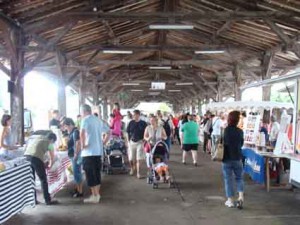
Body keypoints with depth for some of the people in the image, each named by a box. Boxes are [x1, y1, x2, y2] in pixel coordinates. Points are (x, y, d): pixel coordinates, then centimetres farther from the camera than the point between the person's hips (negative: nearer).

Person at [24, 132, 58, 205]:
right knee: (43, 180, 7)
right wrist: (50, 166, 39)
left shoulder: (35, 137, 29)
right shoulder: (49, 143, 15)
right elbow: (52, 158, 18)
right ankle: (48, 200, 11)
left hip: (26, 156, 5)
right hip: (36, 158, -5)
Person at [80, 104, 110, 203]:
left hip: (89, 152, -8)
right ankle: (97, 194, 21)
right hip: (98, 151, 8)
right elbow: (108, 132, 20)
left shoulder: (86, 119, -9)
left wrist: (83, 145, -17)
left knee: (90, 174, -1)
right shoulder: (98, 120, 15)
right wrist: (103, 143, 16)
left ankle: (94, 196, 2)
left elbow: (82, 133, -27)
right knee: (96, 173, 14)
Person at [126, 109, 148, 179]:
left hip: (140, 142, -2)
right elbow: (128, 133, 8)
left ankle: (138, 173, 2)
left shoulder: (143, 123, -2)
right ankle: (132, 168, 35)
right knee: (131, 158, 8)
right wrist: (128, 141, 3)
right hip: (132, 142, 2)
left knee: (139, 159, -4)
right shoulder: (131, 123, 3)